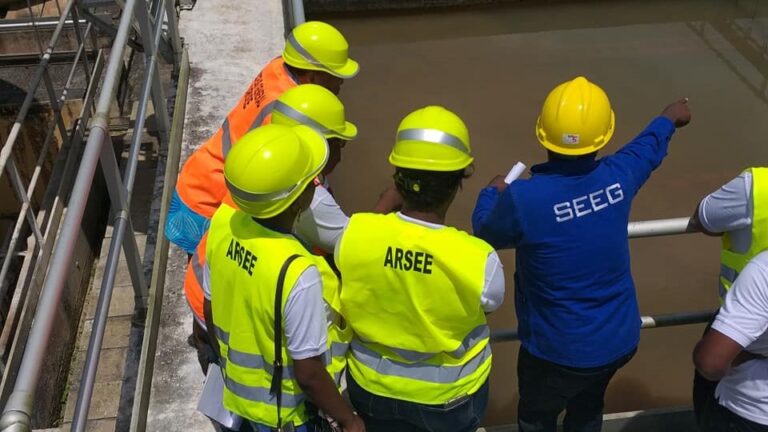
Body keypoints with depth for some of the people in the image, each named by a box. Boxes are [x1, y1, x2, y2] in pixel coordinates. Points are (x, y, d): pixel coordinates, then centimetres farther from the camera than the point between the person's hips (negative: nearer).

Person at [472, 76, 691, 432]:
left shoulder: (522, 198, -29)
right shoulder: (619, 176, -14)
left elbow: (485, 233, -6)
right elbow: (650, 144, 11)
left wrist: (492, 192, 15)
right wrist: (670, 117, 34)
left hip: (558, 350, -4)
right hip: (619, 340, 5)